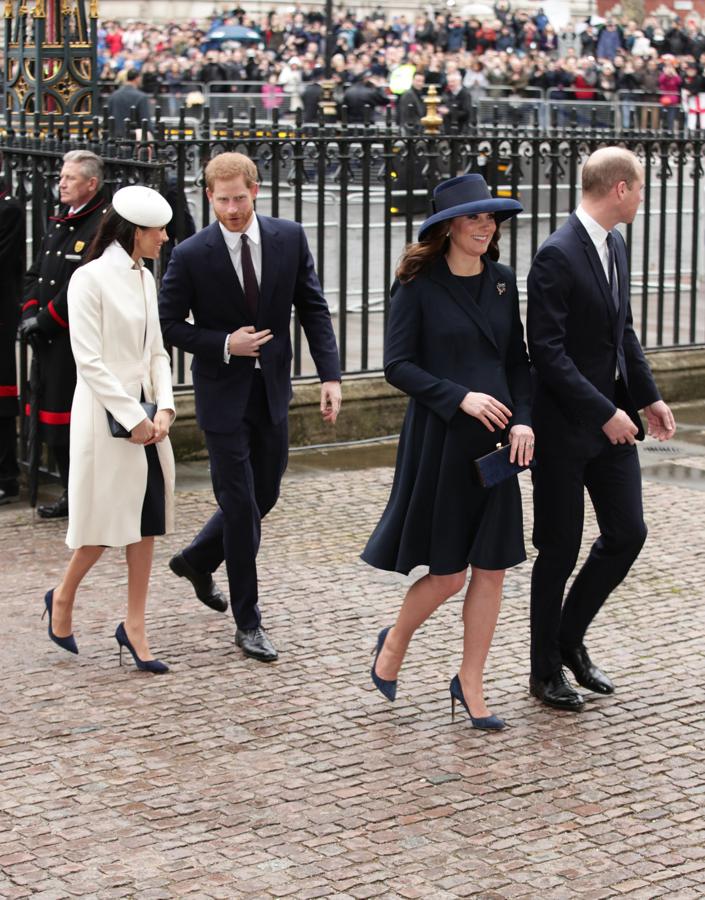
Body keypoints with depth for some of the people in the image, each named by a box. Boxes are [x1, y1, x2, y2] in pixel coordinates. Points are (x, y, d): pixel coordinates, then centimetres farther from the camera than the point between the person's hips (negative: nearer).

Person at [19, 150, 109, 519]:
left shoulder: (103, 225, -13)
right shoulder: (59, 223, 16)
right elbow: (34, 274, 19)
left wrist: (46, 319, -16)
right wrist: (30, 312, 3)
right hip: (49, 340, 9)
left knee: (81, 422, -6)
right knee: (53, 419, 13)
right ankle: (72, 493, 23)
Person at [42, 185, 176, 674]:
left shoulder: (145, 278, 10)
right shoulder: (91, 279, -13)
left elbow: (156, 351, 12)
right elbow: (89, 359, -16)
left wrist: (165, 408, -3)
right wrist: (133, 418, -17)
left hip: (145, 415, 7)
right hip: (106, 415, -7)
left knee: (146, 521, 6)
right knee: (107, 521, 0)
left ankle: (135, 625, 13)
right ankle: (63, 597, 24)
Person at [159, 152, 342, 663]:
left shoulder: (289, 238, -3)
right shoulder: (192, 256, -12)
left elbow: (313, 309, 0)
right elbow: (169, 323, -4)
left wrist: (330, 375, -8)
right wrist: (224, 345, -17)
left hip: (272, 389, 4)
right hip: (224, 393, -4)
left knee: (264, 496, 14)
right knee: (241, 505, -2)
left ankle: (197, 560, 41)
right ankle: (248, 623, 9)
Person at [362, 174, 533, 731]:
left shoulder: (502, 282, 8)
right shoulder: (419, 286, -7)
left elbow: (518, 359, 12)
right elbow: (398, 365, -9)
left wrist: (524, 418, -3)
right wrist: (460, 397, -18)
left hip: (493, 443, 5)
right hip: (440, 441, -5)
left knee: (492, 568, 4)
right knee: (448, 574, 0)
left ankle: (470, 685, 18)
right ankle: (395, 642, 29)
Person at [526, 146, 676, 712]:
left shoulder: (615, 245, 9)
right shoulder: (558, 256, -19)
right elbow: (547, 351, -21)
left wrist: (647, 398, 9)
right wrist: (603, 412, -22)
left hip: (611, 418, 8)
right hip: (566, 427, -8)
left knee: (627, 534, 8)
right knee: (561, 549, 3)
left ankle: (570, 639, 26)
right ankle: (546, 670, 18)